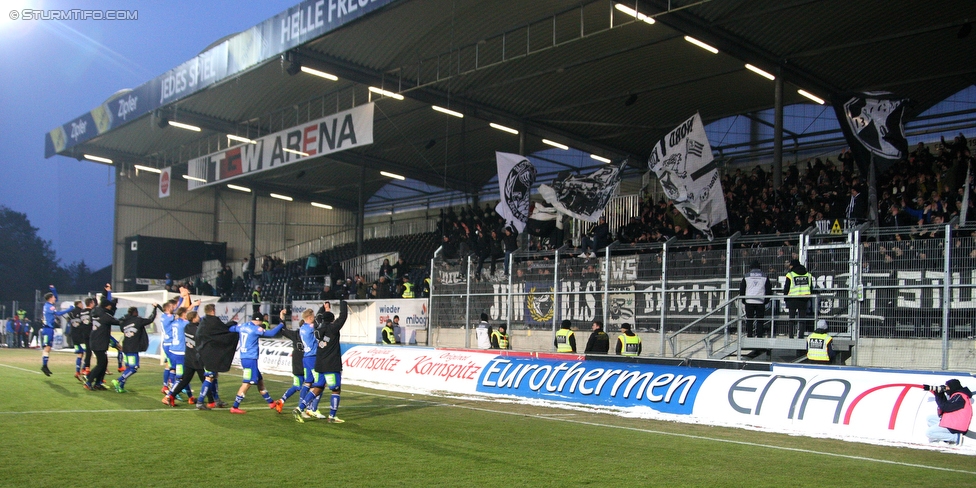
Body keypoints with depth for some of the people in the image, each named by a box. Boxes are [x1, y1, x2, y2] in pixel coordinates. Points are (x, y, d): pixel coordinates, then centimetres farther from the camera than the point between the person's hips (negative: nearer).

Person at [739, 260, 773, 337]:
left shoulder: (746, 277, 4)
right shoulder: (764, 277, 5)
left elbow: (742, 290, 6)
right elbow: (769, 289, 7)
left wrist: (743, 300, 16)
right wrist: (766, 300, 17)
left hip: (749, 302, 0)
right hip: (761, 302, 0)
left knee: (749, 321, 6)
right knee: (760, 321, 5)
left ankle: (749, 336, 3)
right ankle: (759, 336, 1)